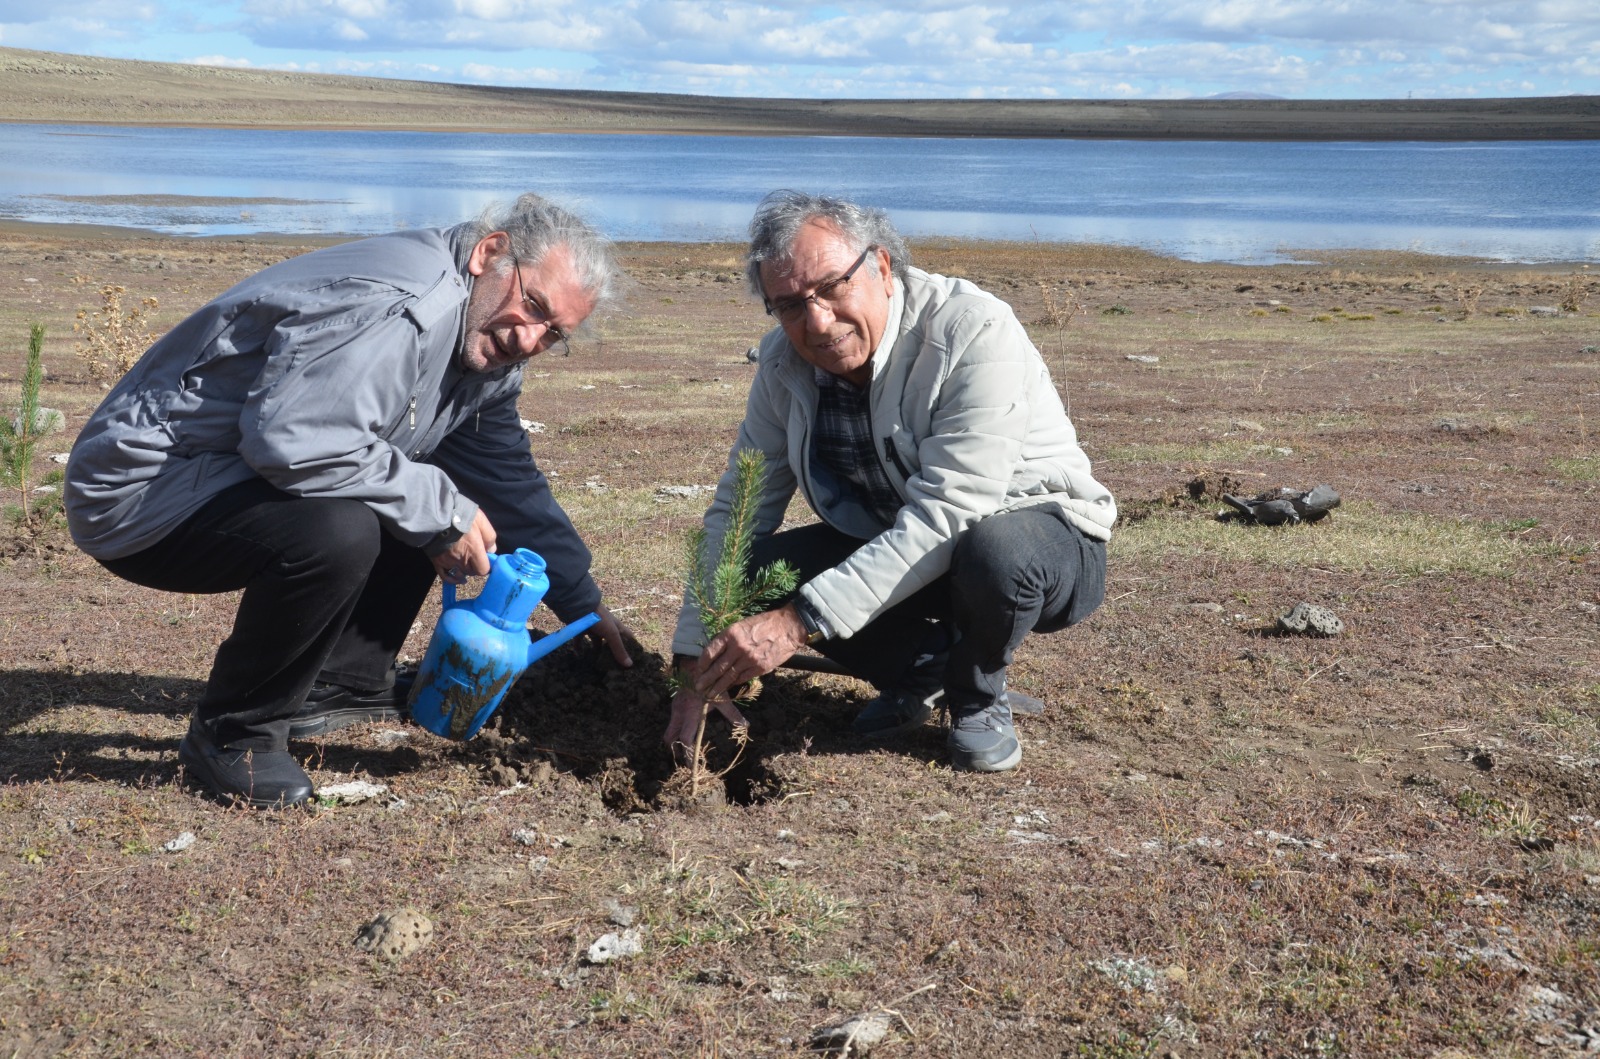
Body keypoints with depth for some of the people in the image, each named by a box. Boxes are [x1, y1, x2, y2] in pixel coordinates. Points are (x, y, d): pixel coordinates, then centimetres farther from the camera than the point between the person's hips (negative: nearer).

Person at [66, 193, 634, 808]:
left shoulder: (488, 356, 8)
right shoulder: (394, 303, -25)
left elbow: (512, 485, 20)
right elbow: (292, 439, -35)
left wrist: (585, 608, 22)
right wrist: (439, 510, -25)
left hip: (234, 478, 10)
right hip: (140, 491, -10)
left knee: (431, 498, 10)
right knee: (337, 533, -34)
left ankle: (343, 684, 11)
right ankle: (233, 733, -11)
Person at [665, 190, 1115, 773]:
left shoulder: (974, 332, -29)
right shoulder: (784, 361, -9)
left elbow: (947, 516, -35)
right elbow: (737, 508, -6)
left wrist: (801, 621, -40)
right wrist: (697, 664, -14)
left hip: (1041, 534, -5)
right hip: (890, 538, 5)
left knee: (994, 549, -40)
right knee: (753, 568, -16)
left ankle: (976, 698, -7)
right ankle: (921, 667, 5)